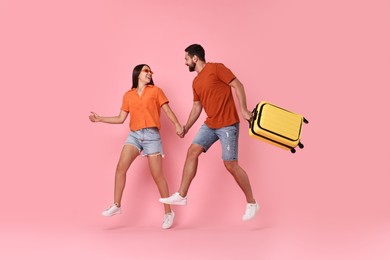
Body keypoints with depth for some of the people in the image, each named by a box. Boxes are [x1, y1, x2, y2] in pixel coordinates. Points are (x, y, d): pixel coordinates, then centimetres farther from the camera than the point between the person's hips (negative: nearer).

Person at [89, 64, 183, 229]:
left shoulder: (156, 91, 6)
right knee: (120, 168, -12)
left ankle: (168, 212, 5)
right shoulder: (128, 95, 13)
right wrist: (100, 119, 9)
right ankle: (116, 206, -2)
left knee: (157, 175, -4)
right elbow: (121, 119, 15)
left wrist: (177, 125, -18)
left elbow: (168, 111, -2)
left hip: (151, 136, -3)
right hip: (134, 135, 3)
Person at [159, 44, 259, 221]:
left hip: (228, 124, -8)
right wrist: (186, 128, 22)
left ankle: (251, 203, 8)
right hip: (210, 124, 8)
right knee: (192, 152, -1)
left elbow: (237, 85, -12)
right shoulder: (196, 82, 15)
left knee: (231, 165, -6)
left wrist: (243, 109, -20)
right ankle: (181, 195, 6)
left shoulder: (216, 68, -8)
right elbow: (196, 107, 23)